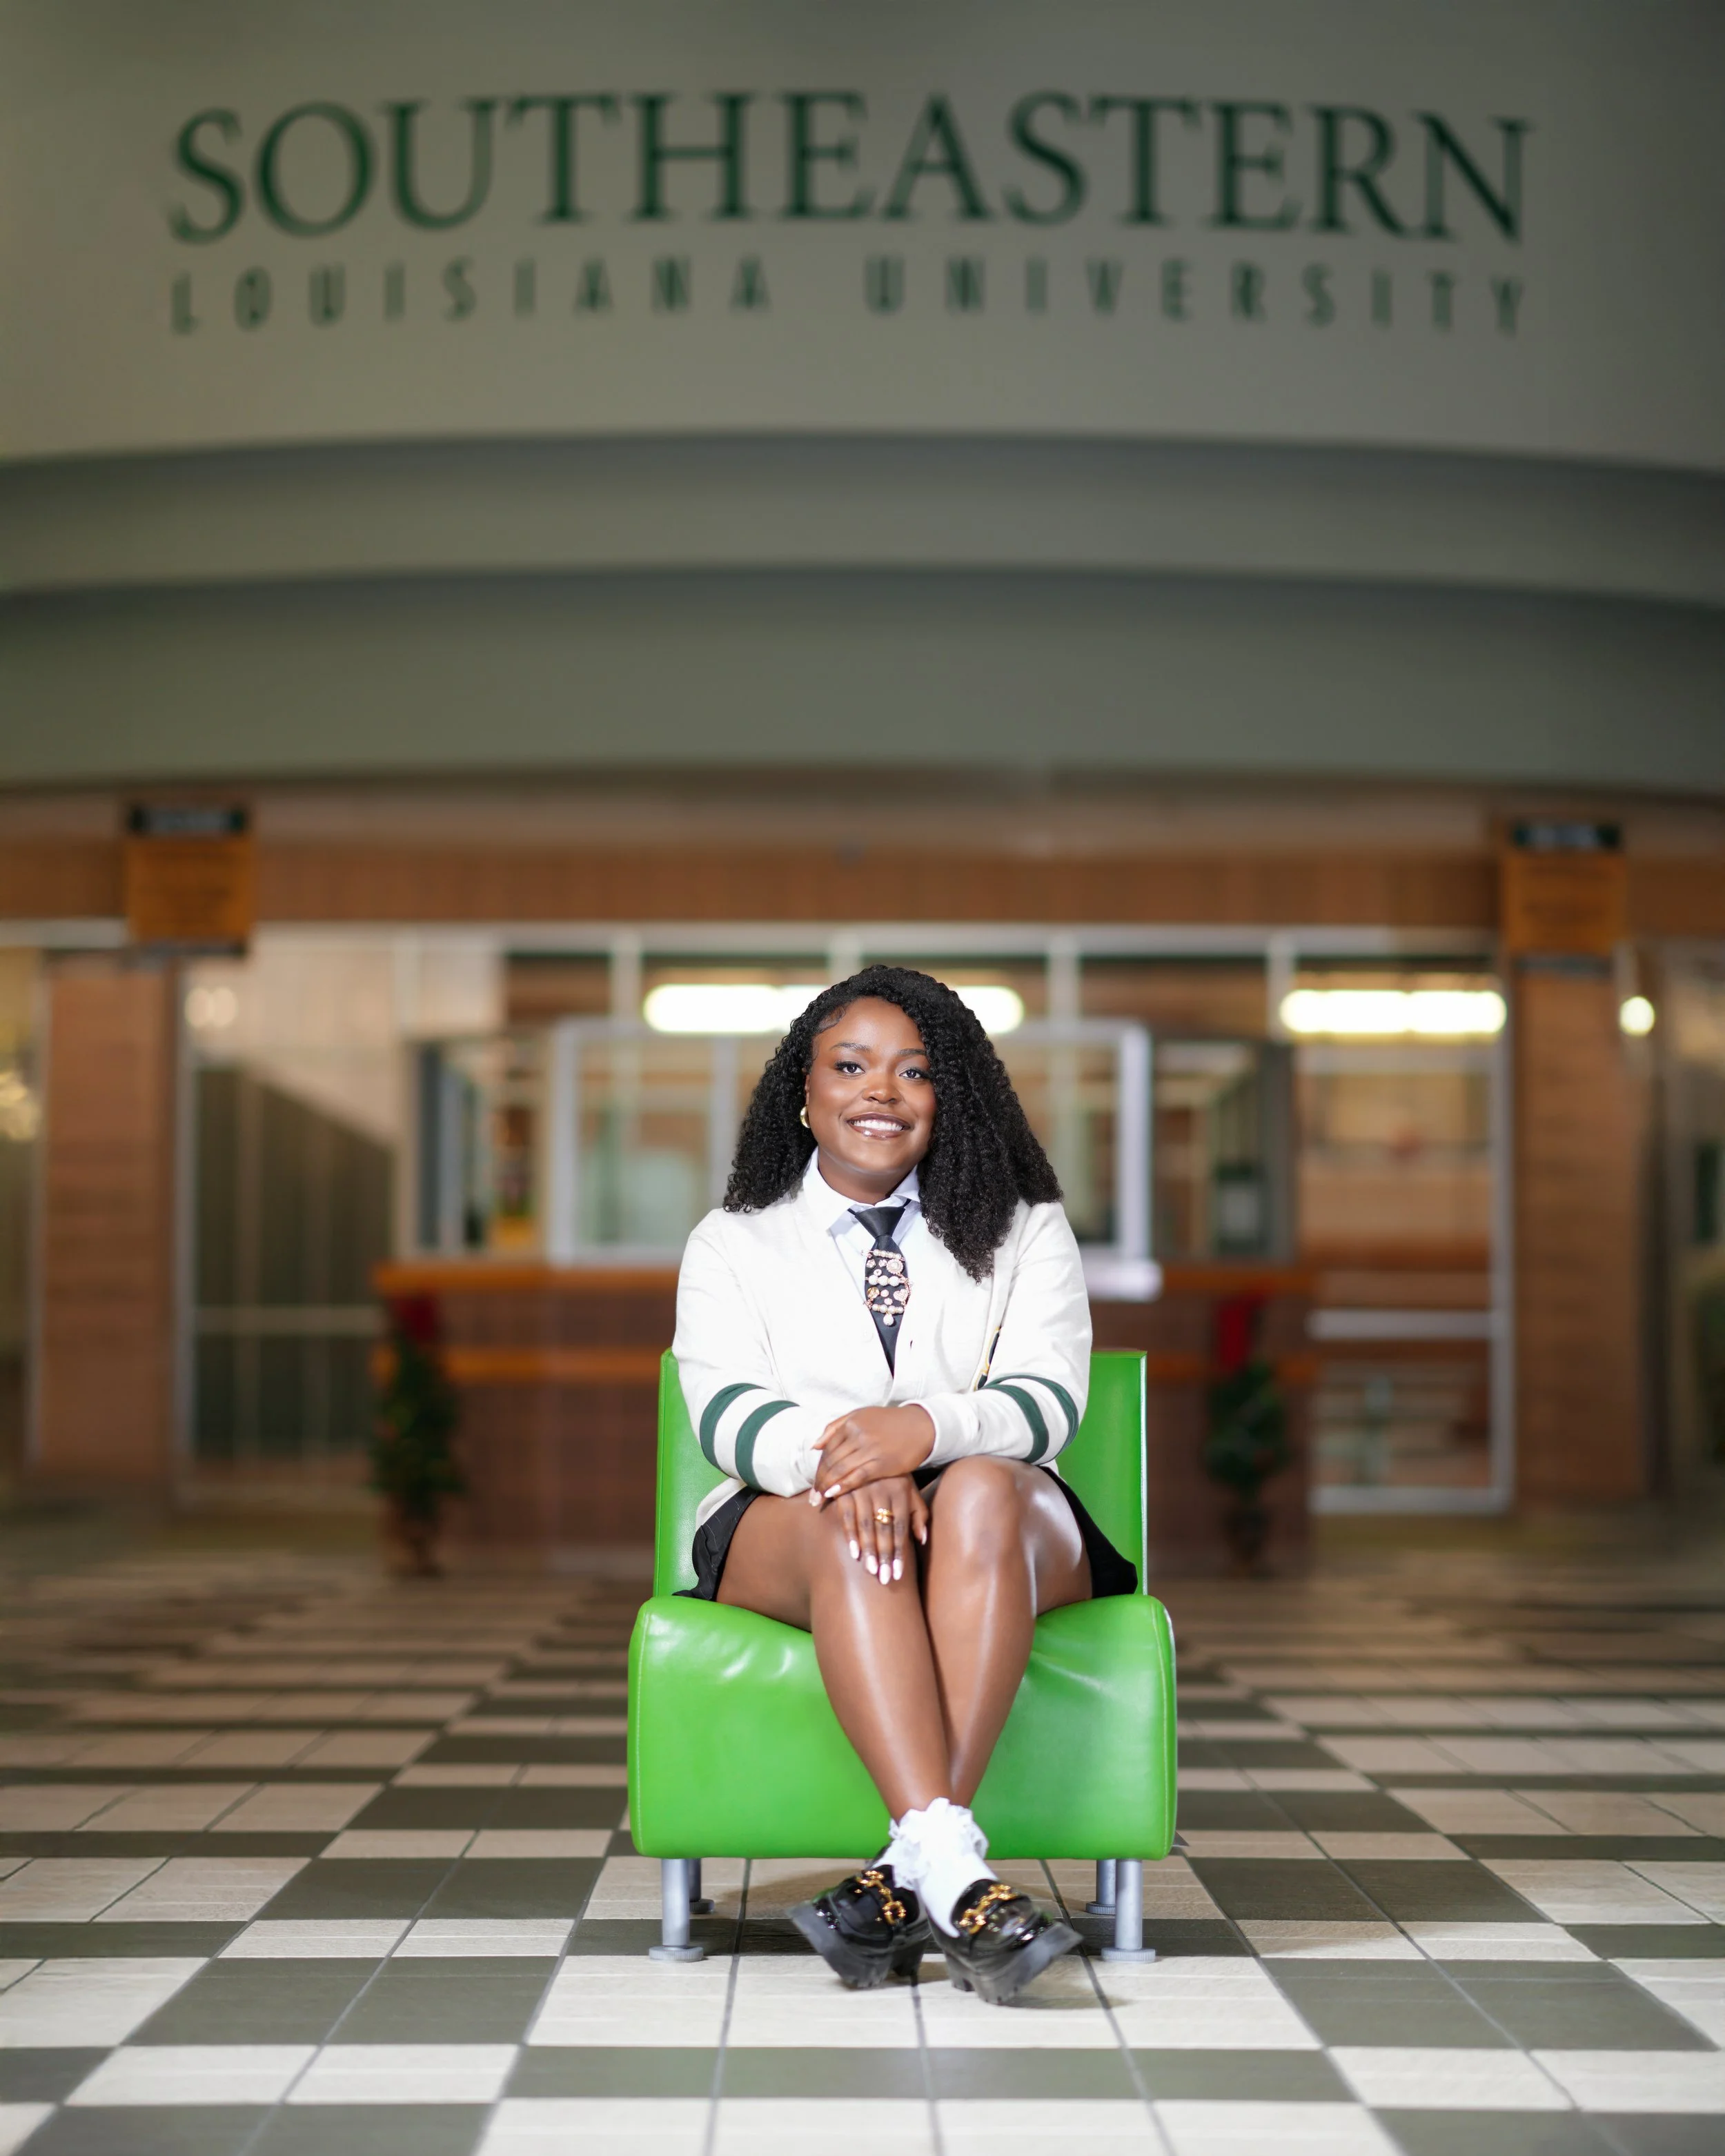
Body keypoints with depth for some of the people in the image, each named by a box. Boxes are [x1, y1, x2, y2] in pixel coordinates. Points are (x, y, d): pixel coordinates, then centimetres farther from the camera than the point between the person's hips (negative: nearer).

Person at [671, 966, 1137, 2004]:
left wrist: (925, 1428, -26)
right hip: (787, 1534, 0)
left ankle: (909, 1874, -44)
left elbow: (1049, 1399, -2)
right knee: (847, 1521, -36)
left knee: (982, 1491, -36)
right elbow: (725, 1410, -3)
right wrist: (834, 1455, -27)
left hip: (1004, 1528, 1)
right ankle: (955, 1867, -51)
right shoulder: (733, 1244, 15)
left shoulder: (1025, 1230, 15)